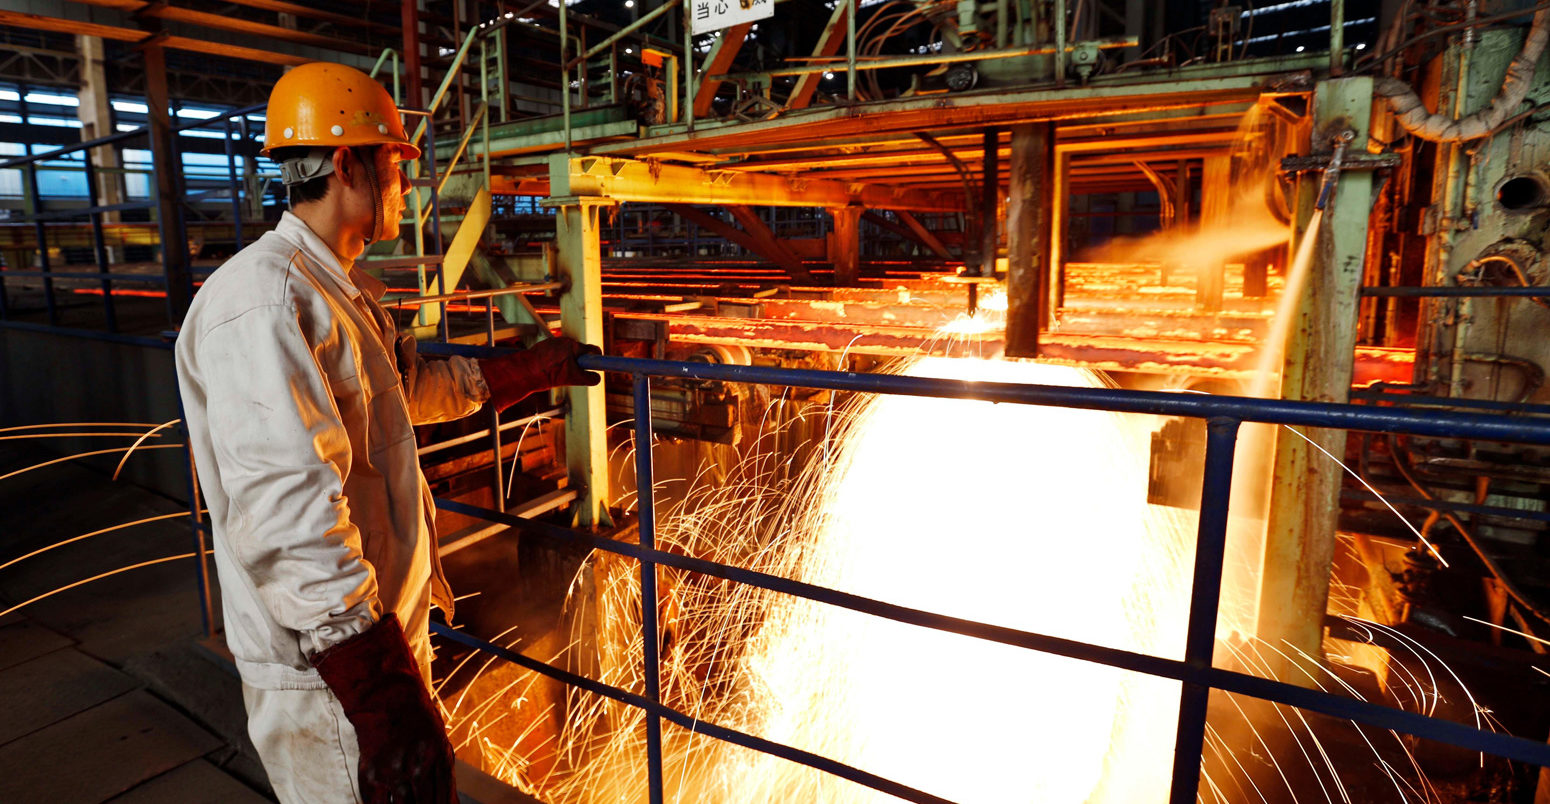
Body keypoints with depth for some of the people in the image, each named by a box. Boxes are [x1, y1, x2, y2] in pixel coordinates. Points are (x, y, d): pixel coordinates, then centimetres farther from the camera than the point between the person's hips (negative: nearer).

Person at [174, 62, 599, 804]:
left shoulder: (347, 291, 13)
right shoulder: (262, 299, -23)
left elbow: (415, 387, 27)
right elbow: (287, 519, -31)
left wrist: (535, 368, 25)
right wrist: (383, 696, -32)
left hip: (387, 624, 10)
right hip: (331, 666, -10)